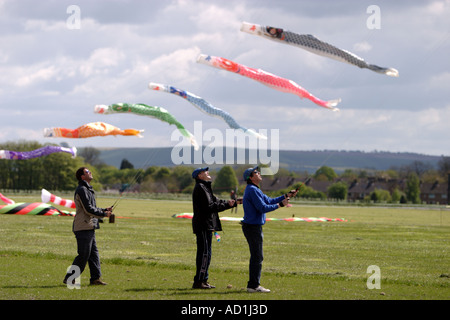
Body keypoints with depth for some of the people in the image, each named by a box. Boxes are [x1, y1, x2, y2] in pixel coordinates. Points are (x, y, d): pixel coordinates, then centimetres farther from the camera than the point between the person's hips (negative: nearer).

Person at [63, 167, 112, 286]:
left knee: (94, 254, 8)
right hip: (83, 228, -10)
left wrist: (104, 210, 12)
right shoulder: (82, 190, -13)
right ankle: (69, 278, -2)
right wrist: (104, 214, -10)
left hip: (89, 227, 10)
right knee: (83, 255, -8)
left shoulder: (88, 189, 20)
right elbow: (88, 209, -18)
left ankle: (95, 278, 10)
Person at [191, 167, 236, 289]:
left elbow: (216, 202, 18)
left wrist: (230, 203, 8)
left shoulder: (205, 187, 21)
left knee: (204, 253, 12)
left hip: (206, 226, 11)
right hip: (204, 226, -11)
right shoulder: (200, 188, -12)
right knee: (204, 253, -10)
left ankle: (203, 280, 17)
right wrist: (226, 204, -12)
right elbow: (209, 206, -19)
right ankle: (199, 281, -10)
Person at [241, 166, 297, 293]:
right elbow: (263, 208, -20)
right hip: (253, 227, -11)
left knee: (256, 256, 14)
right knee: (257, 257, -8)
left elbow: (269, 201, 19)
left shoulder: (255, 190, 18)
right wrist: (280, 205, -14)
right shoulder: (252, 190, -16)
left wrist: (287, 196, 15)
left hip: (254, 226, 11)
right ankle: (253, 286, -6)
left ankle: (253, 284, 19)